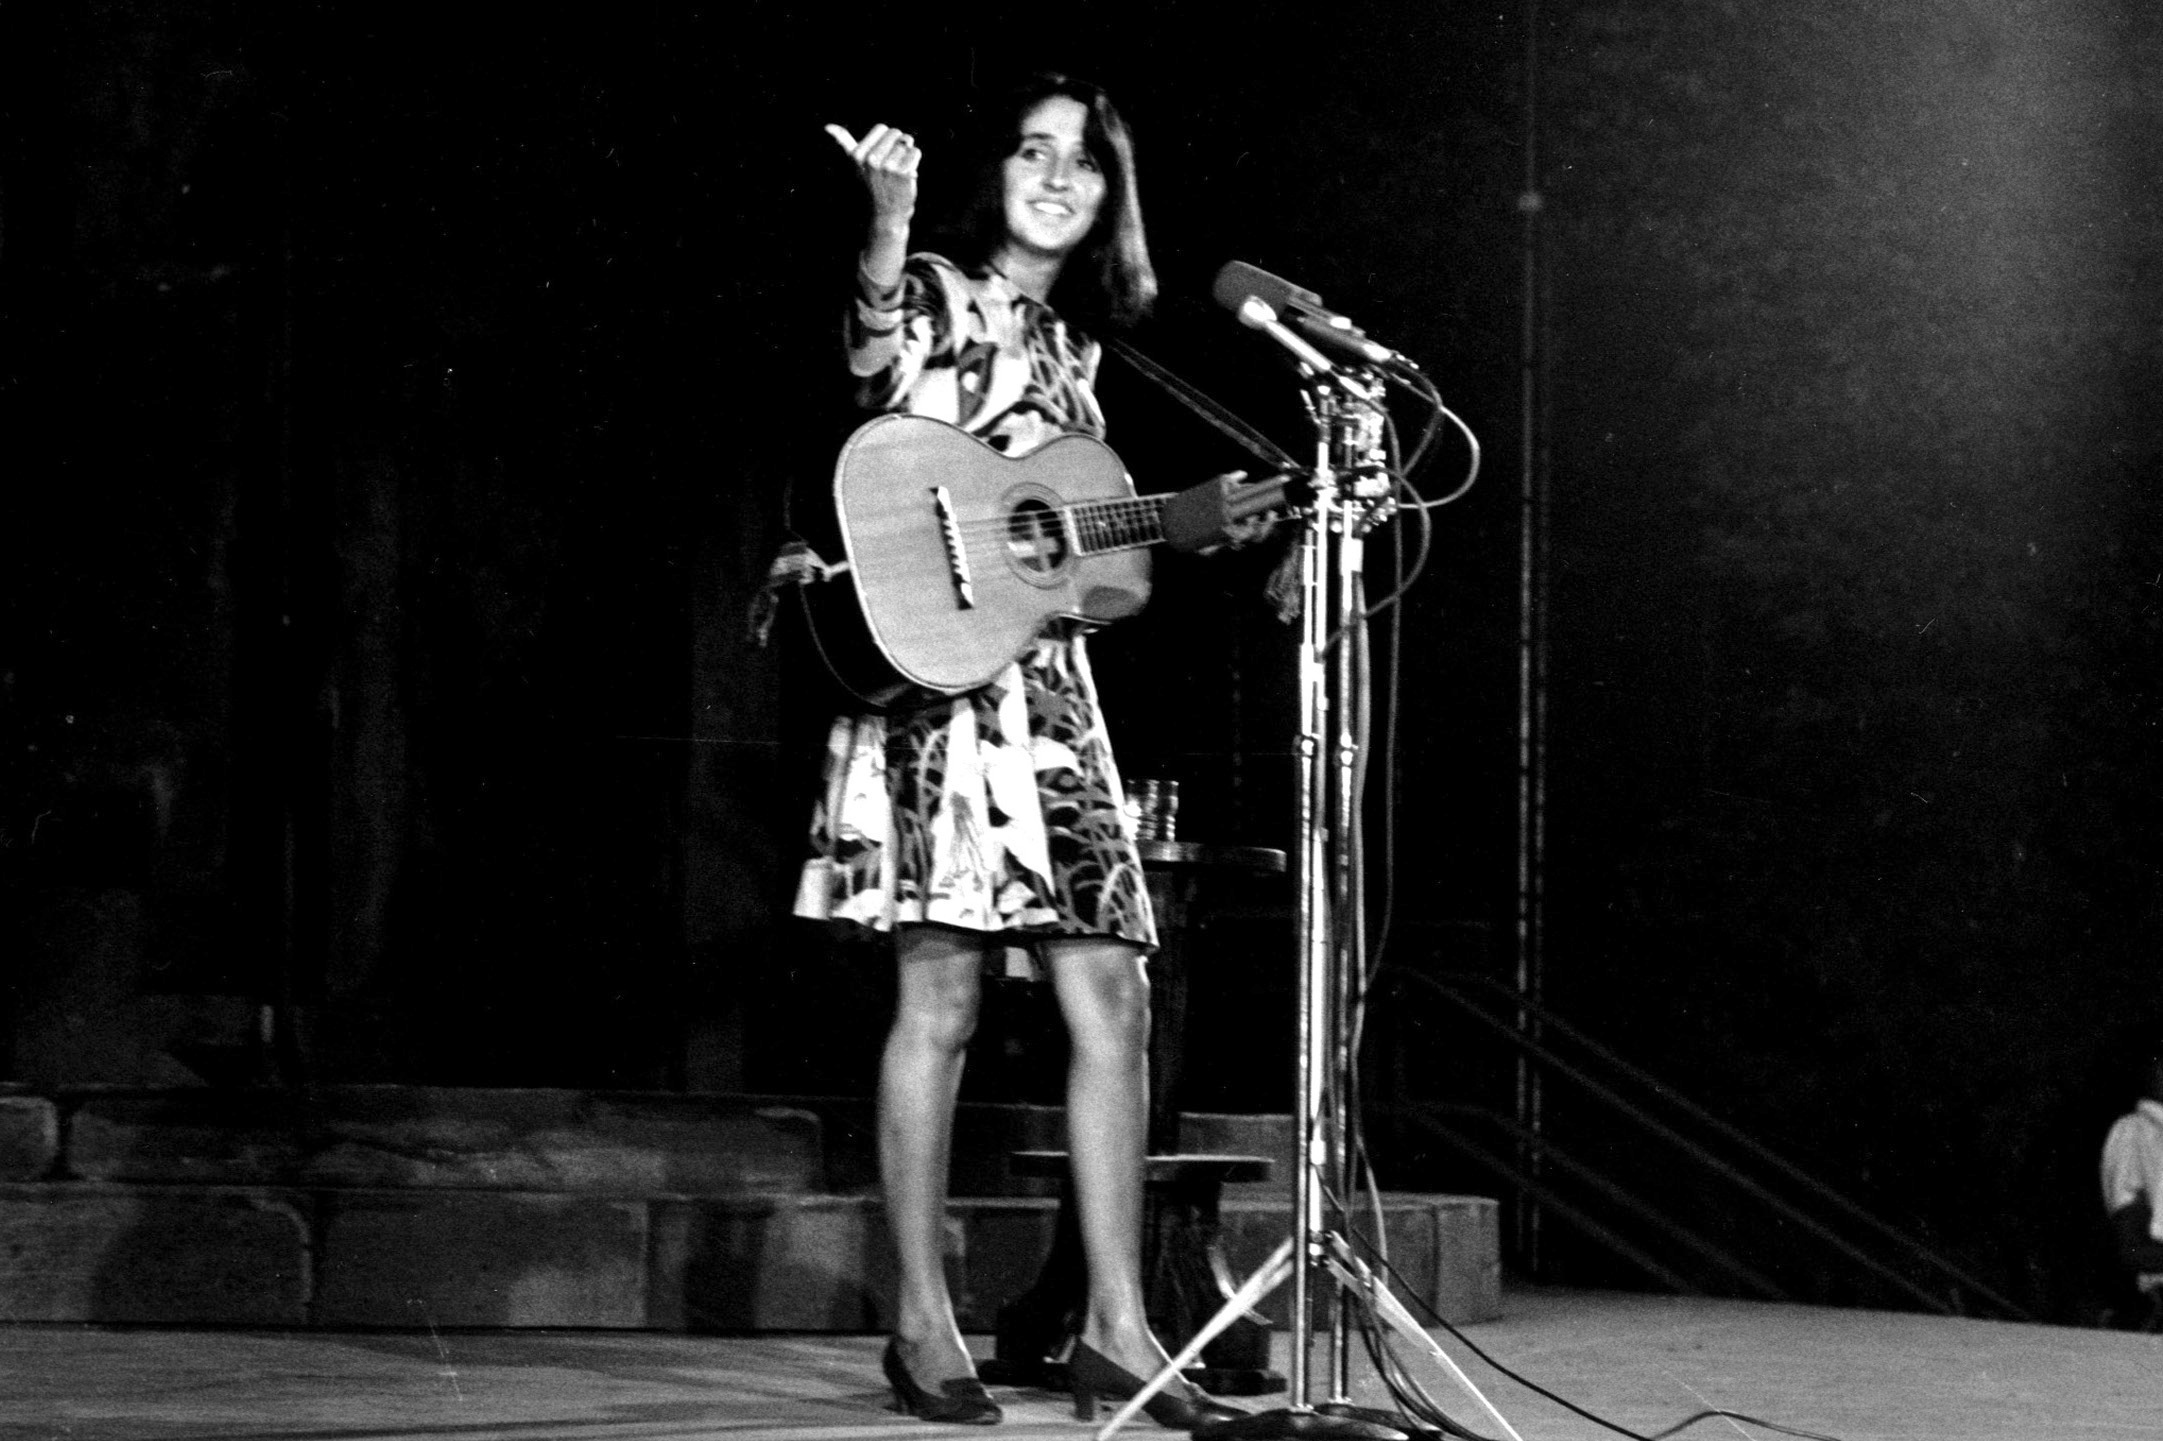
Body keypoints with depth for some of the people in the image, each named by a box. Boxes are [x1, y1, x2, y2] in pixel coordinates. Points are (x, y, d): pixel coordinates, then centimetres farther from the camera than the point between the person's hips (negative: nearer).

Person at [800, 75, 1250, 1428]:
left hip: (1048, 685, 7)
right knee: (941, 1000, -5)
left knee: (1114, 1003, 1)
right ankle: (924, 1324, 3)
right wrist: (887, 221, -46)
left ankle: (1117, 1326, 4)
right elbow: (871, 347, -26)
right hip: (939, 679, -7)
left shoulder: (1074, 346, 19)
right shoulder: (935, 301, -1)